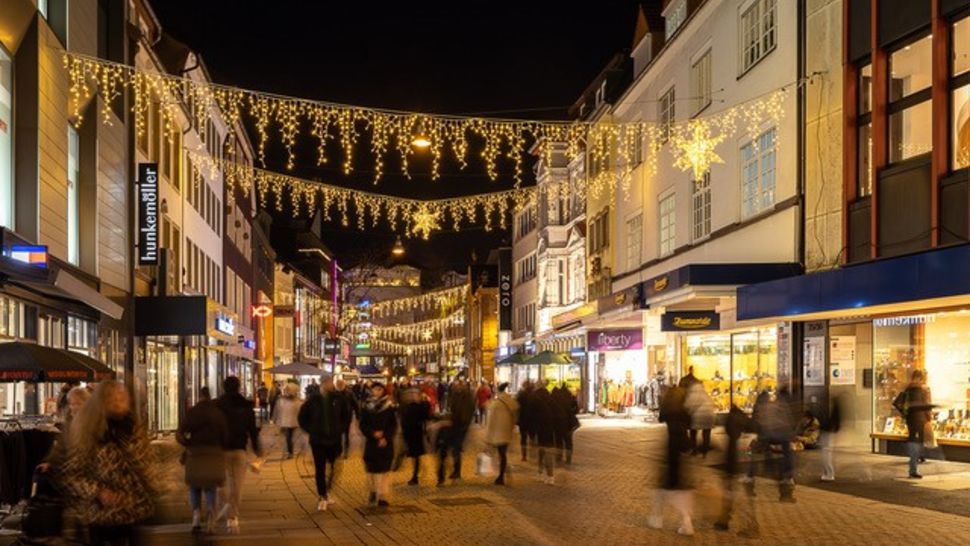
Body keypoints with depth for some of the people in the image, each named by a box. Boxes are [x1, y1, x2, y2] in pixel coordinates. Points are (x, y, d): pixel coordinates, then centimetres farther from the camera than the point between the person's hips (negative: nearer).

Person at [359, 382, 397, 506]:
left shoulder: (389, 406, 1)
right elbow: (363, 425, 0)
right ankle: (373, 491, 26)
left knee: (383, 469, -4)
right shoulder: (367, 406, 3)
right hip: (371, 441, 1)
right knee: (371, 468, 4)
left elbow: (393, 425, 1)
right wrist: (373, 433, -15)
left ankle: (382, 496, -2)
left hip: (385, 442, -1)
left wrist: (385, 438, -11)